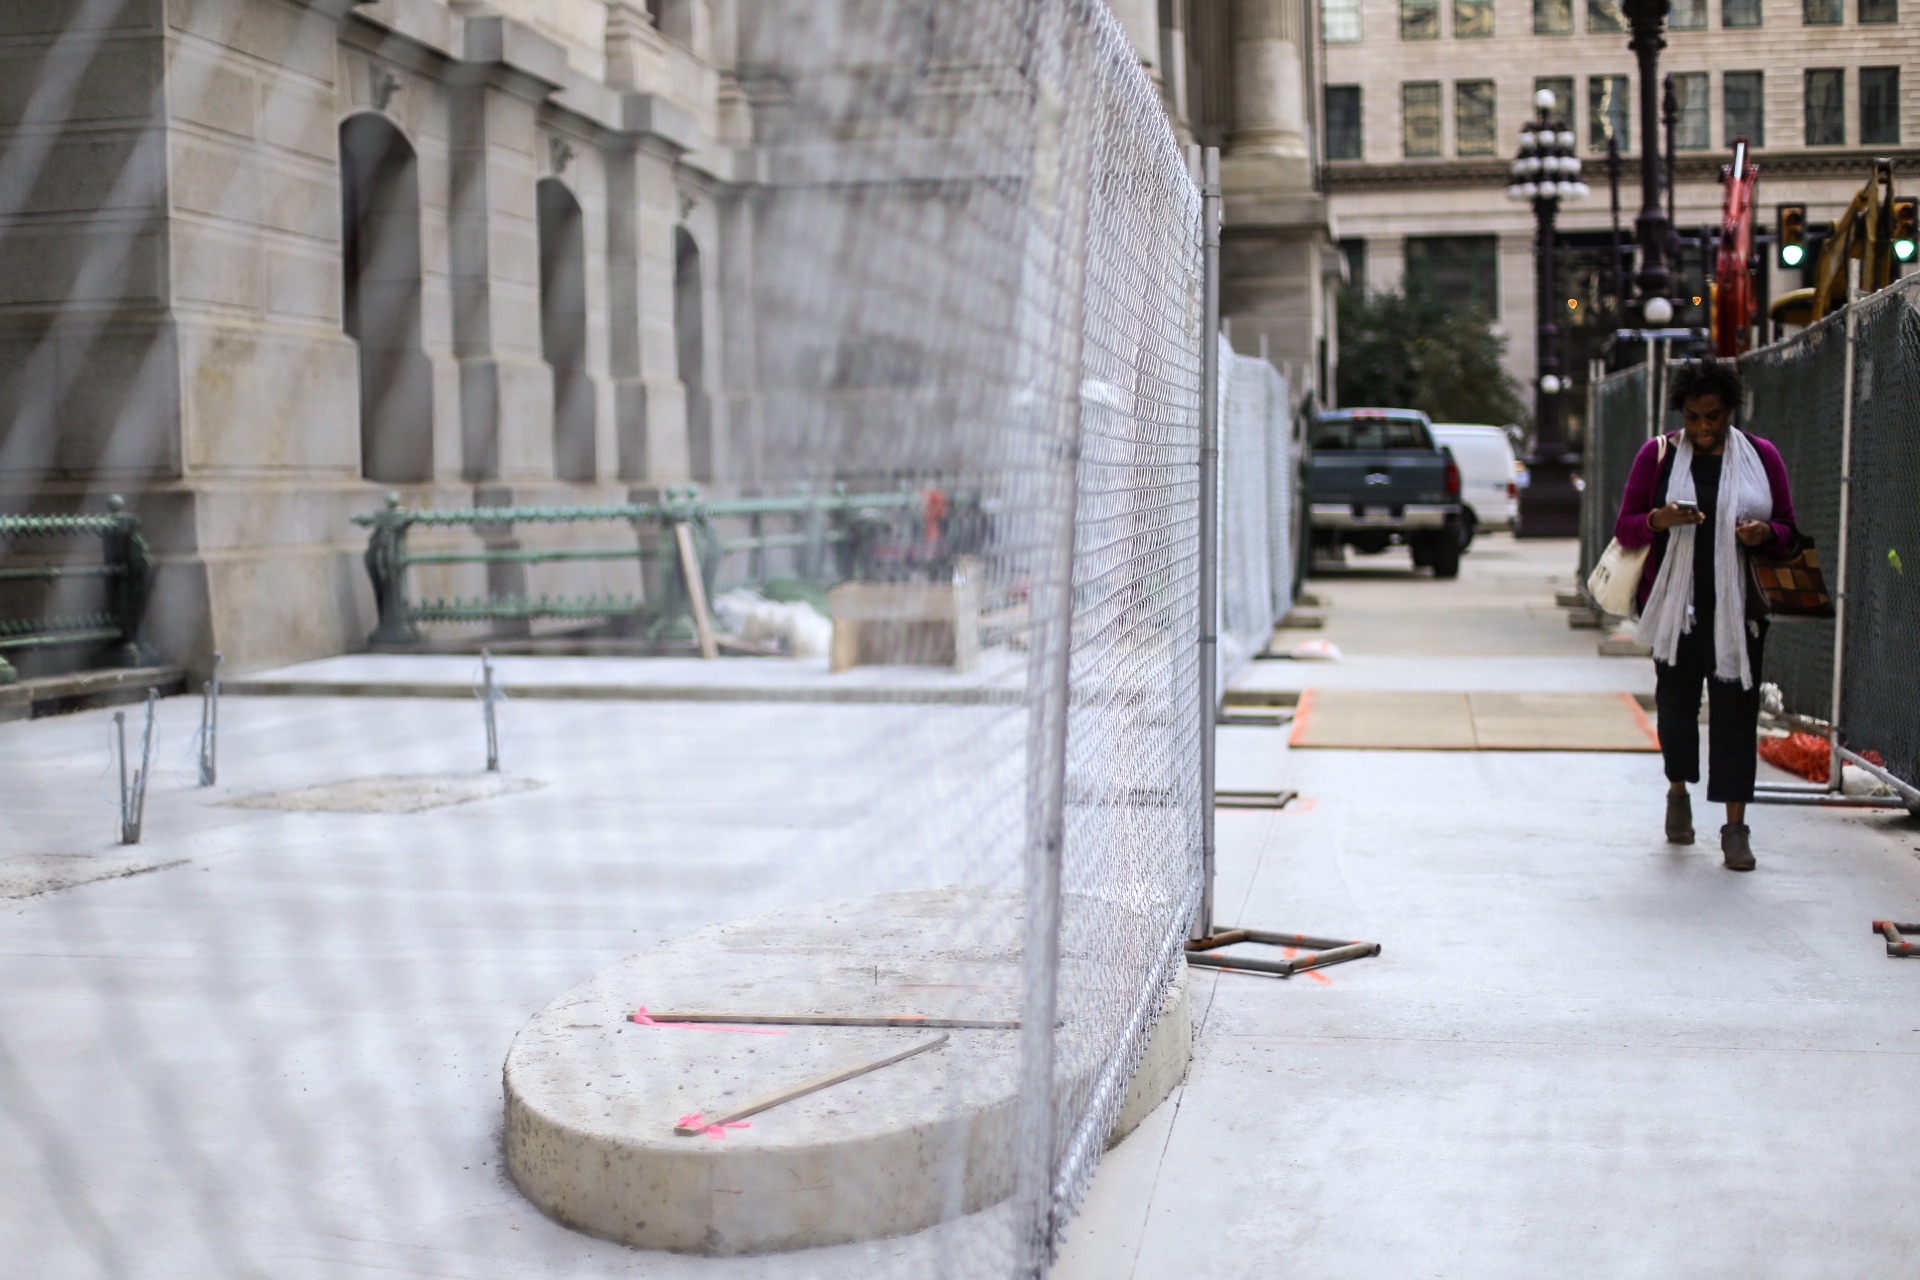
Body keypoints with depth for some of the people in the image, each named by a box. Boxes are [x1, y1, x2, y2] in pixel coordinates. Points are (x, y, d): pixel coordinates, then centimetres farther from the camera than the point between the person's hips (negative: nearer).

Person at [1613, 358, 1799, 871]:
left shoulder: (1761, 456, 6)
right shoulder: (1658, 454, 4)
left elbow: (1790, 532, 10)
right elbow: (1623, 528, 3)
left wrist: (1767, 533, -13)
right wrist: (1657, 520, -18)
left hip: (1738, 607, 0)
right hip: (1675, 604, 0)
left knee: (1735, 706, -4)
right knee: (1675, 701, 7)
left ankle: (1735, 826, 1)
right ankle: (1678, 792, 34)